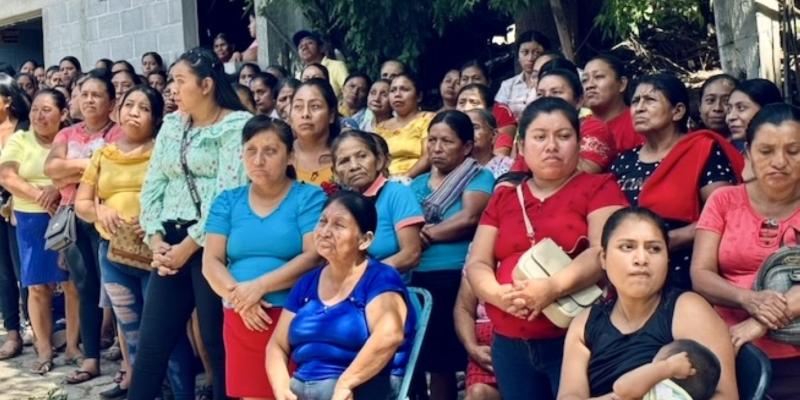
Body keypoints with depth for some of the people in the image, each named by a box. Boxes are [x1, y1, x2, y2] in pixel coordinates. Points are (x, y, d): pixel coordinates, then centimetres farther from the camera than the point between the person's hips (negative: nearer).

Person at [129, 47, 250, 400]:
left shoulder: (237, 125, -5)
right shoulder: (171, 125, 16)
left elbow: (229, 193, -14)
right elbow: (152, 186, 13)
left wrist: (190, 245, -13)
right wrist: (155, 238, -1)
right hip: (171, 241, 6)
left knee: (217, 340, 2)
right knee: (152, 341, 7)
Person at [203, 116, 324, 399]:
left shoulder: (309, 197, 0)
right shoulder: (227, 202, 12)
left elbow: (314, 257, -10)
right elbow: (211, 262, 5)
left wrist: (259, 286, -17)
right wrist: (237, 295, -13)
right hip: (241, 320, 4)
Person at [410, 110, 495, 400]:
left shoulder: (479, 177, 2)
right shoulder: (418, 183, 18)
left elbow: (469, 218, -15)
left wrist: (425, 234, -6)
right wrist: (417, 238, -12)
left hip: (453, 281, -5)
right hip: (414, 279, 5)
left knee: (441, 362, -1)